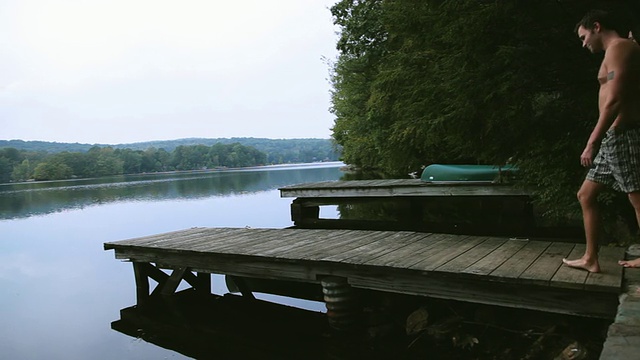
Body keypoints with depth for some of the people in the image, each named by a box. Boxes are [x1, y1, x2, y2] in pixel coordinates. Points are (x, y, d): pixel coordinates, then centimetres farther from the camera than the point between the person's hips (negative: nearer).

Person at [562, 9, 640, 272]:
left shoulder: (619, 47, -8)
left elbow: (614, 101, -20)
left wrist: (591, 142, -22)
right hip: (614, 139, 10)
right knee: (586, 195, 12)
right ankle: (590, 259, 19)